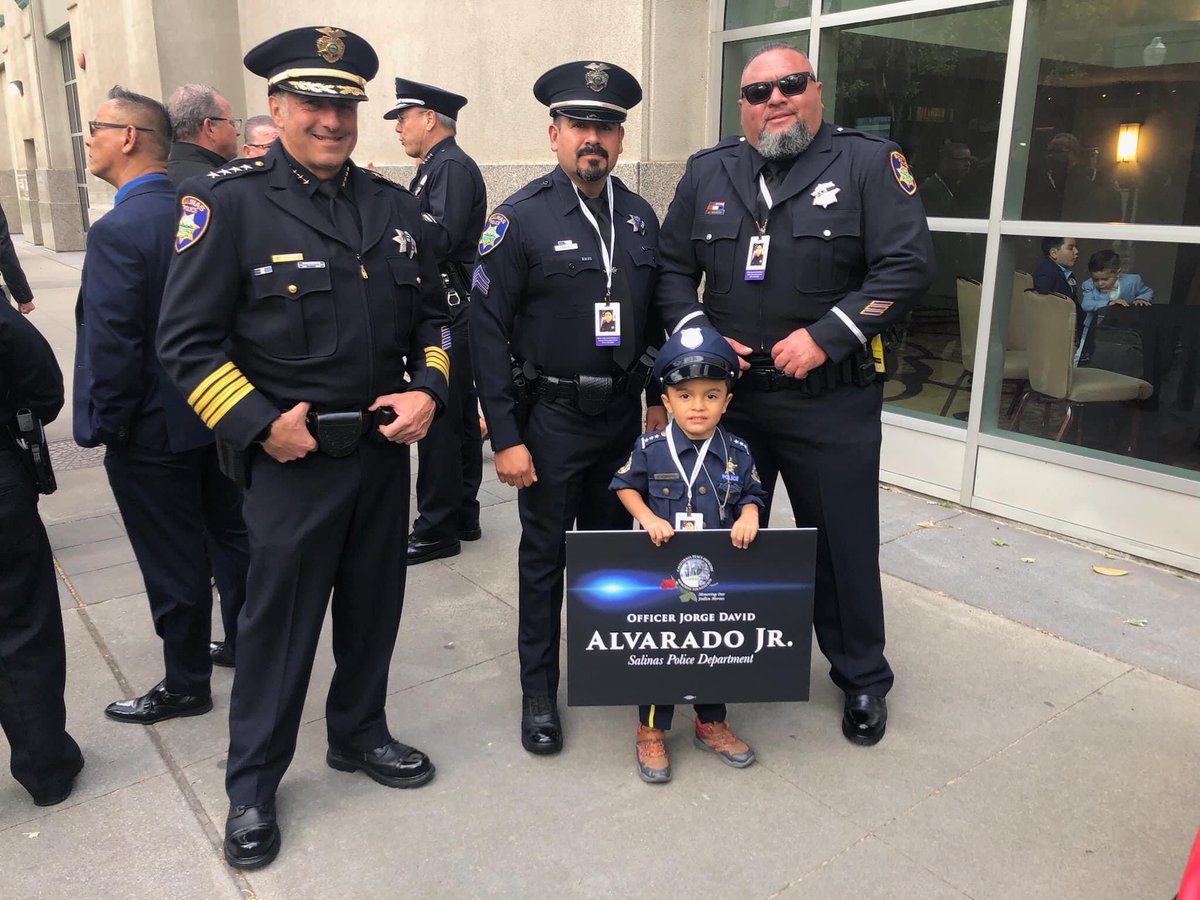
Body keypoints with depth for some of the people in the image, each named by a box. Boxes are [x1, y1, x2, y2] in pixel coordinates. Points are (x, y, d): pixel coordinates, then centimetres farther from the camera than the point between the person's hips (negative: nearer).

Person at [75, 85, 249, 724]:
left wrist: (100, 426, -8)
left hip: (151, 431, -7)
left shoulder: (118, 230, -21)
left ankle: (186, 684, 25)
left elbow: (111, 347, -21)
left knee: (173, 563, 7)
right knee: (232, 533, 20)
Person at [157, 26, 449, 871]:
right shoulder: (226, 203, -9)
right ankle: (252, 787, 26)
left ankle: (359, 734, 40)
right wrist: (260, 424, -16)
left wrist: (428, 389, -3)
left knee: (374, 604, 17)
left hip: (384, 448, 5)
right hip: (292, 454, -5)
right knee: (279, 621, 6)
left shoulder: (395, 204, 6)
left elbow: (432, 315, 13)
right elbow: (188, 339, -10)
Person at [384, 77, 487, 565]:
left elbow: (442, 237, -23)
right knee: (460, 418, 15)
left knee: (438, 420, -4)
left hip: (448, 317, -10)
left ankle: (436, 529, 5)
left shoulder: (452, 167, -12)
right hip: (446, 312, 10)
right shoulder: (436, 167, 19)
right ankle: (462, 517, 25)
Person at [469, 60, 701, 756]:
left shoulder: (641, 216, 4)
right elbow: (489, 333, -12)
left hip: (623, 414, 5)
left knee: (612, 542, 17)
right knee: (545, 554, 8)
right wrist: (506, 437, -15)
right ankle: (540, 691, 24)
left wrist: (658, 398, 8)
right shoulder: (521, 217, -11)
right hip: (551, 418, -4)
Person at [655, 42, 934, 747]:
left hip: (833, 402, -3)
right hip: (728, 394, 4)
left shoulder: (868, 163, -4)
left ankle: (862, 677, 31)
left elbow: (910, 265, -11)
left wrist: (824, 337, -17)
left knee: (844, 544, 7)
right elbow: (672, 267, 12)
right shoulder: (707, 173, 8)